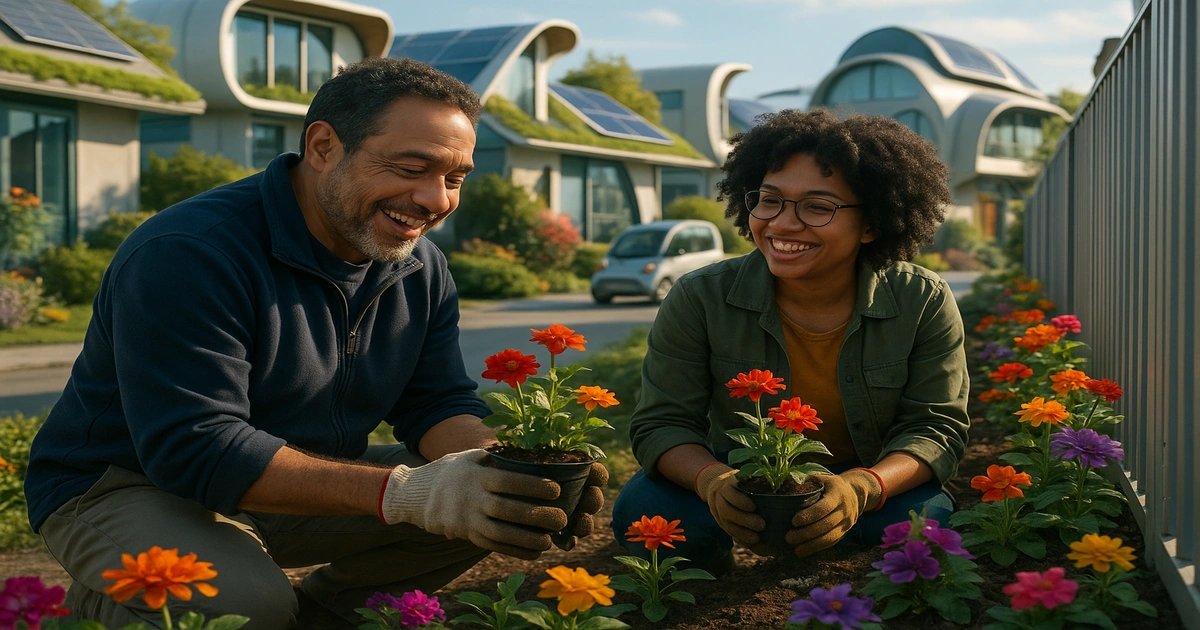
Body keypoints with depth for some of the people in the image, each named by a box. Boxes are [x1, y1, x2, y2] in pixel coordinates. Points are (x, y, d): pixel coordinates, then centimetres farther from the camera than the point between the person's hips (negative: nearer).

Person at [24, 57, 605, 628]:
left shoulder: (422, 269, 1)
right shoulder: (185, 256, -26)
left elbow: (438, 405, 0)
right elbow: (196, 449, -32)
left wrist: (515, 473, -25)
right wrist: (402, 492, -42)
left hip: (296, 486, 7)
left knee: (482, 503, -7)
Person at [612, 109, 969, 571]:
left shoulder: (924, 304, -15)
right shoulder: (699, 300, -16)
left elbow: (936, 426, -14)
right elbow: (662, 423, -13)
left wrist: (861, 487, -37)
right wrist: (712, 480, -38)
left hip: (878, 485, 0)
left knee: (928, 520, -33)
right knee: (643, 509, -29)